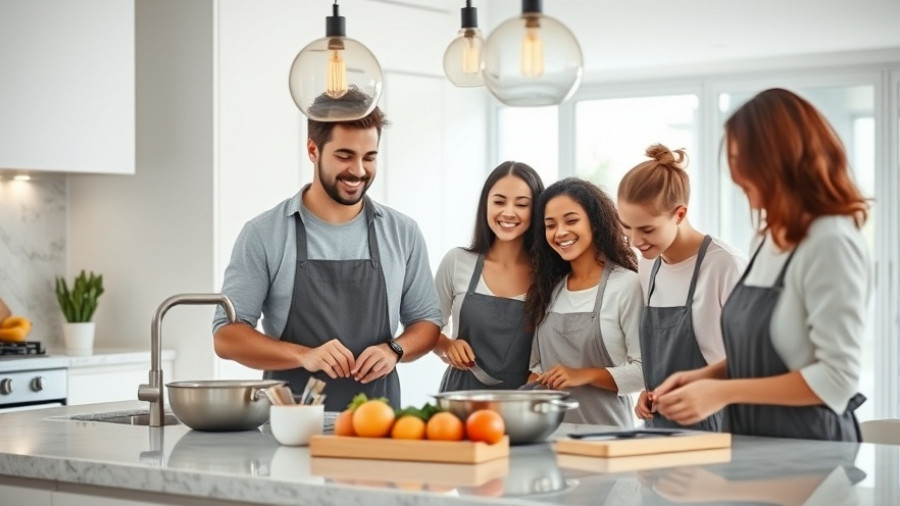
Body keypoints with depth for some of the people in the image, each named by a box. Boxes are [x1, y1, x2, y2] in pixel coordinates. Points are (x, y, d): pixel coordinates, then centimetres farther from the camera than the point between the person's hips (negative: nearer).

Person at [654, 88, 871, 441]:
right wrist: (705, 375, 2)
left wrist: (724, 392, -16)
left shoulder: (831, 242, -15)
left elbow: (838, 379, -17)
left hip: (809, 449, -7)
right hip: (755, 444, 7)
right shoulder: (772, 237, 8)